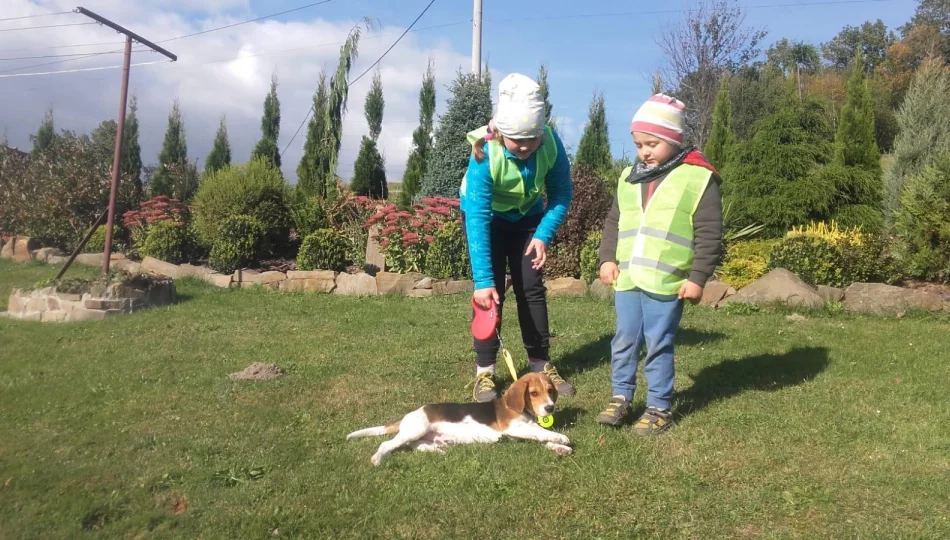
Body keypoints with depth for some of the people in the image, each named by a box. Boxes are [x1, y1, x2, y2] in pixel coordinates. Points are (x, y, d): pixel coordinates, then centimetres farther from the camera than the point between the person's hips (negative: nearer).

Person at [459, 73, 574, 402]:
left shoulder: (551, 143, -28)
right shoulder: (485, 153, -35)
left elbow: (562, 193, -14)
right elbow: (477, 218, -37)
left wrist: (544, 235, -27)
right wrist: (483, 279, -41)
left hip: (528, 216, 3)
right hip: (487, 216, -3)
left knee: (532, 288, 3)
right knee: (491, 291, -8)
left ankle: (541, 365, 15)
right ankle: (484, 371, 3)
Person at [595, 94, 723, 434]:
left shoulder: (698, 178, -4)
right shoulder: (629, 177, 13)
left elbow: (709, 235, -6)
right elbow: (614, 222, 19)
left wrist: (697, 278, -11)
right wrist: (608, 258, 6)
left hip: (667, 283, -5)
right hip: (627, 279, 5)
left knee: (658, 345, 4)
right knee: (624, 341, 13)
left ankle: (659, 408, 18)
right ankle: (621, 397, 28)